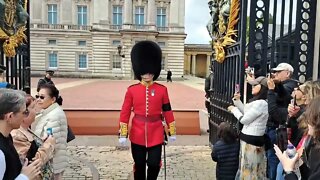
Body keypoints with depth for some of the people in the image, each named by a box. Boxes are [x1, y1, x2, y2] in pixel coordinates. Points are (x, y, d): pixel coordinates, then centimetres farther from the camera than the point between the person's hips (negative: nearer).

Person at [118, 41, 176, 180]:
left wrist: (172, 132, 6)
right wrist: (123, 134, -3)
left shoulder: (162, 90, -1)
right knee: (139, 165, 12)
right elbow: (125, 112, -1)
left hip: (156, 134, 0)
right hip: (137, 134, 0)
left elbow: (168, 111, 4)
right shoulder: (132, 90, -3)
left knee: (154, 164, 4)